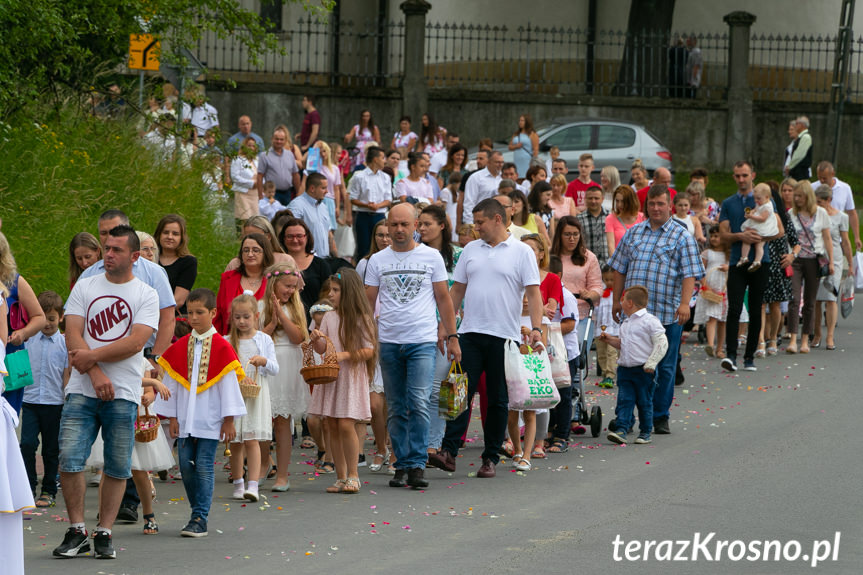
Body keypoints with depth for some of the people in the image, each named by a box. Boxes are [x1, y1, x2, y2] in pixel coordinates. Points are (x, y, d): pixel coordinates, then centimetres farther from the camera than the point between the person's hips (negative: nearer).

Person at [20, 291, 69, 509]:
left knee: (52, 449, 6)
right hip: (31, 401, 1)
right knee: (27, 444, -10)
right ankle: (28, 489, 0)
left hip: (54, 403, -1)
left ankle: (48, 491, 17)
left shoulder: (64, 343, 0)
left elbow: (67, 375, 1)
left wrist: (67, 403, -4)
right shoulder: (29, 341, 5)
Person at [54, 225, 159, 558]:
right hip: (82, 389, 1)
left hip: (123, 393, -1)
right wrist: (96, 374, -12)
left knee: (117, 467, 0)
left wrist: (92, 356, -12)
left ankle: (104, 533, 9)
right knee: (69, 459, -8)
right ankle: (77, 532, 2)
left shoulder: (146, 295, 4)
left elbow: (135, 343, -8)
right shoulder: (85, 287, 10)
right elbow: (73, 335, 1)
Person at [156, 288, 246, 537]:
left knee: (204, 467, -7)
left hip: (210, 420, -4)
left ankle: (200, 519, -6)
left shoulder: (221, 348, -3)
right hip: (185, 420, 4)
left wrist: (229, 420, -4)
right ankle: (198, 513, 17)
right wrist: (172, 417, 7)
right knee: (186, 467, 3)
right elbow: (171, 384, 11)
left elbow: (229, 385, -2)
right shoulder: (180, 347, 7)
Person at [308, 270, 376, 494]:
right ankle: (340, 477, 10)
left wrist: (345, 355, -18)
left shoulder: (361, 319, -4)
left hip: (352, 376, -5)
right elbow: (321, 349, 10)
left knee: (346, 424, -13)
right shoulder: (329, 317, 10)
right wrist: (316, 340, -11)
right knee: (333, 426, 4)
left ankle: (353, 476, -5)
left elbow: (369, 351, -7)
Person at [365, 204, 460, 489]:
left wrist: (452, 336, 4)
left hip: (423, 341, -2)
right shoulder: (378, 260, 9)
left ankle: (417, 465, -13)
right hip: (389, 342, 2)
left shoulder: (431, 257, 5)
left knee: (419, 404, -14)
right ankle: (402, 465, 11)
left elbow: (443, 298, 9)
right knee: (396, 409, 6)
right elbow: (368, 302, 10)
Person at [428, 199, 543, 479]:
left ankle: (490, 458, 7)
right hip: (470, 332, 3)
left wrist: (536, 328, -18)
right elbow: (457, 290, 17)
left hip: (504, 336, -3)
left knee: (498, 400, 3)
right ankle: (448, 452, -11)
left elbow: (533, 293, -5)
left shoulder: (522, 252, 0)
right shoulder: (471, 250, 13)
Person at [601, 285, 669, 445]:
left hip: (643, 370, -7)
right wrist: (611, 340, 14)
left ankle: (645, 432, 12)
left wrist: (651, 363, -17)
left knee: (644, 402, 3)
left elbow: (661, 343, -12)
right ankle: (621, 430, -9)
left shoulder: (650, 321, -9)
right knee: (624, 401, -3)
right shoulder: (626, 323, 17)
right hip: (625, 369, 7)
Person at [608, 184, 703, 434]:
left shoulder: (681, 237, 2)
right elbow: (620, 269, 18)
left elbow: (689, 274, -6)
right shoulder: (633, 233, 13)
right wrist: (617, 300, 14)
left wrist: (684, 303, -17)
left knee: (665, 368, 4)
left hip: (668, 314, -3)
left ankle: (660, 417, 13)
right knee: (629, 364, 2)